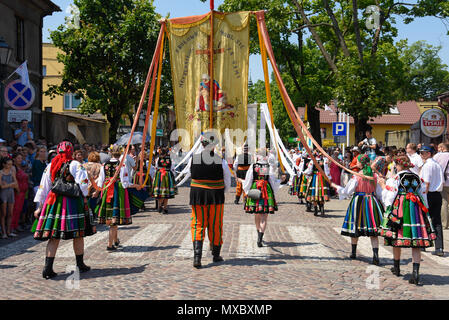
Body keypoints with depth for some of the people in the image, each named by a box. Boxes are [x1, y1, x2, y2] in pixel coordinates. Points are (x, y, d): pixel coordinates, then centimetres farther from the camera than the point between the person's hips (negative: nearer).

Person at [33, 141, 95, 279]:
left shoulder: (50, 166, 10)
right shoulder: (75, 164, -2)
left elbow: (43, 187, 11)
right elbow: (82, 183, -9)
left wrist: (39, 206, 15)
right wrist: (84, 197, 8)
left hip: (53, 200, 4)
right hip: (73, 201, -4)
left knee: (54, 236, 5)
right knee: (78, 235, 9)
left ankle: (48, 268, -2)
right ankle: (80, 265, 18)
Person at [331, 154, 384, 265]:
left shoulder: (357, 176, -11)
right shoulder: (375, 176, 0)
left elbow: (347, 192, -7)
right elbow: (380, 193, 5)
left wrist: (336, 186, 8)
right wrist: (382, 205, 18)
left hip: (359, 202, -2)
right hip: (372, 202, 2)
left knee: (355, 230, 14)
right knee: (373, 232, 2)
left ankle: (353, 252, 27)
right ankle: (375, 254, -12)